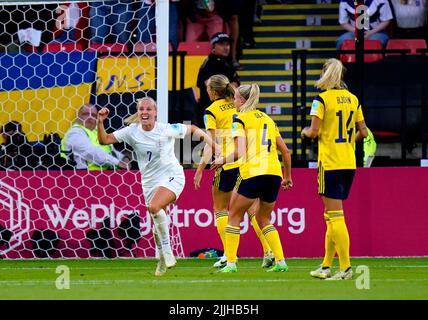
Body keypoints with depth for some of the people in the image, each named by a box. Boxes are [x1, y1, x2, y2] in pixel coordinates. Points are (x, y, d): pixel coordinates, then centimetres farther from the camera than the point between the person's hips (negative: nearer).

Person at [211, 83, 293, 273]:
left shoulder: (240, 119, 0)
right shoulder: (267, 119, 19)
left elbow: (239, 152, -11)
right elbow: (285, 150, 19)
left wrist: (222, 160, 6)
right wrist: (287, 177, 27)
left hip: (252, 173, -6)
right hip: (275, 173, 6)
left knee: (235, 216, 10)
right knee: (263, 219, 19)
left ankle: (231, 263, 5)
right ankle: (280, 262, 6)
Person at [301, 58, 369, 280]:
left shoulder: (322, 99, -9)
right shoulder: (353, 99, 9)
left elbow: (314, 132, -14)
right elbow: (363, 132, 11)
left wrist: (305, 131, 8)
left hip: (330, 162, -6)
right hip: (349, 163, 6)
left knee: (335, 216, -7)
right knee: (332, 217, 15)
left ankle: (345, 268, -13)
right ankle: (326, 266, 20)